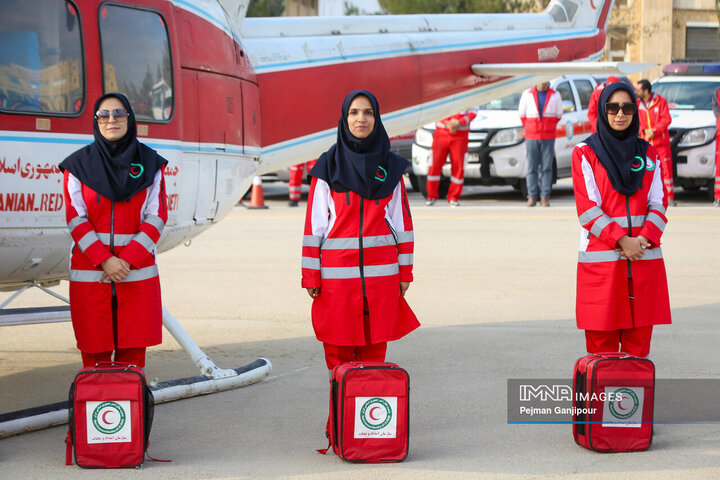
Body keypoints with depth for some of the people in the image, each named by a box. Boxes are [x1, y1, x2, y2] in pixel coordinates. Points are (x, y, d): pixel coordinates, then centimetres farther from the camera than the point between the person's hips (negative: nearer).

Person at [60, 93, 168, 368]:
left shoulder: (150, 163, 7)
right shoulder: (78, 164, 5)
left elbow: (156, 217, 3)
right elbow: (75, 219, 1)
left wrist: (128, 260, -9)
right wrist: (104, 260, -11)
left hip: (138, 271, 1)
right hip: (90, 272, 0)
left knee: (132, 355, -2)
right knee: (95, 355, -2)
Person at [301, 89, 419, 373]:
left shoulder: (390, 166, 8)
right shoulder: (328, 166, 3)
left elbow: (402, 221, 10)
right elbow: (315, 223, 1)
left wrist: (405, 272, 6)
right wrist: (311, 275, -3)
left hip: (381, 273, 1)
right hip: (337, 272, -1)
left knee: (374, 349, 3)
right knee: (338, 350, 0)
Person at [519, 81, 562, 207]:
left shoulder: (555, 95, 7)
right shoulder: (527, 94, 7)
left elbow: (559, 115, 14)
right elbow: (522, 114, 14)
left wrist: (549, 127, 9)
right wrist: (528, 128, 10)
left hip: (548, 137, 0)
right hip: (531, 137, 0)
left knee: (547, 168, -2)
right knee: (531, 168, -2)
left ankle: (545, 197, -1)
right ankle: (532, 196, 1)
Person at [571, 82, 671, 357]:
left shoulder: (648, 154, 13)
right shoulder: (584, 153, 2)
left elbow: (658, 203, 7)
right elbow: (587, 208, -6)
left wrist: (645, 238, -11)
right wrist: (621, 240, -15)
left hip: (644, 258, 3)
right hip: (601, 259, -3)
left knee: (638, 342, 3)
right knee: (601, 343, -3)